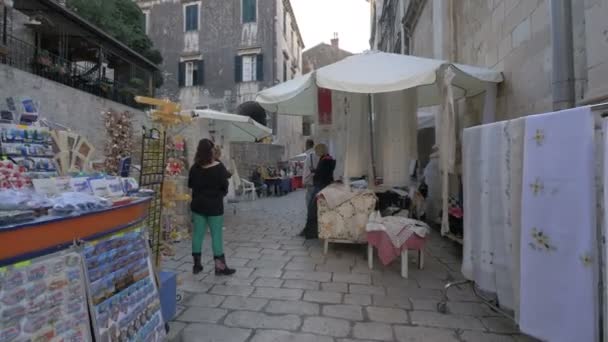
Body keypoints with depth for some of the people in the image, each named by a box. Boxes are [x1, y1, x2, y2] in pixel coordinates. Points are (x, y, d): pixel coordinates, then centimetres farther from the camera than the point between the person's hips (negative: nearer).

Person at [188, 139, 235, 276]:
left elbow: (190, 185, 10)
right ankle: (220, 266, 10)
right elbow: (225, 186, -8)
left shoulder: (194, 168, -2)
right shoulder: (219, 167, -14)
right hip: (214, 205, -4)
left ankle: (197, 264, 21)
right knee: (217, 235, 3)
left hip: (198, 205, 4)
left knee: (197, 233, 11)